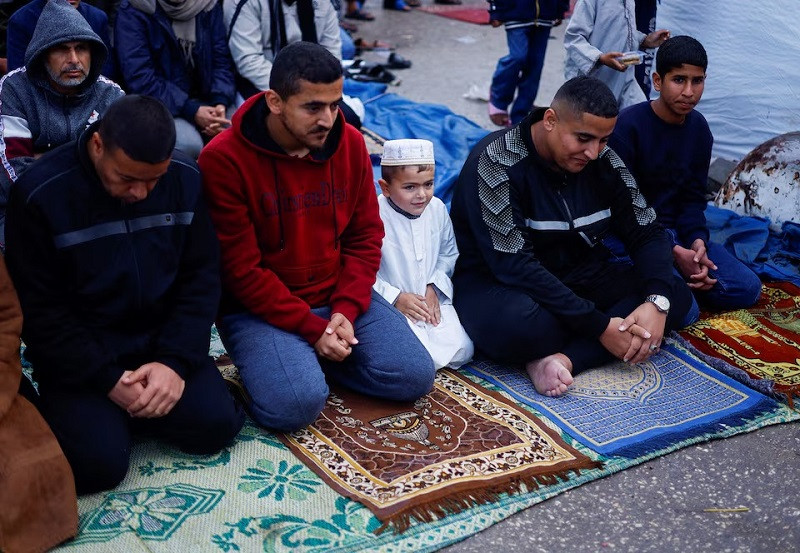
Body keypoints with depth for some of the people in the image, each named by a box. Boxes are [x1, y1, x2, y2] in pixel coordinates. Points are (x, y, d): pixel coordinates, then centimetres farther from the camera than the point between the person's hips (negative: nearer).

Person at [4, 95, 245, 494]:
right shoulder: (40, 193, -17)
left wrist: (175, 360, -15)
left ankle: (132, 406, 12)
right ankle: (66, 407, 12)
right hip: (78, 354, -3)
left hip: (161, 340, 3)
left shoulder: (186, 179, -6)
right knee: (97, 463, -20)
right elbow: (39, 309, -13)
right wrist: (107, 379, -18)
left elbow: (201, 277, -2)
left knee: (216, 425, -15)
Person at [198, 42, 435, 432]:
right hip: (260, 309, -5)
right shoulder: (223, 159, -17)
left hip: (340, 297, 5)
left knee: (415, 376, -10)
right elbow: (241, 270, -16)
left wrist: (346, 309, -11)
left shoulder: (350, 142, -2)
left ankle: (313, 360, 10)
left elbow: (365, 235, 4)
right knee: (297, 403, -28)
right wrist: (313, 329, -18)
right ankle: (279, 360, 5)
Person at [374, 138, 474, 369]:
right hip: (392, 307, -5)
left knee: (461, 351, -11)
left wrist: (435, 288, -2)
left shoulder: (437, 209, 1)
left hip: (433, 301, 5)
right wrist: (396, 298, -17)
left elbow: (449, 253, 14)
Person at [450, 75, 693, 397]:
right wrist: (599, 326, -29)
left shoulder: (603, 161, -4)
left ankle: (563, 358, -27)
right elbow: (513, 265, -28)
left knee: (677, 296, -11)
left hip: (575, 276, 7)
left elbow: (646, 233, 0)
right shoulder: (496, 163, -22)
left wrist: (657, 302, -21)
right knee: (515, 325, -41)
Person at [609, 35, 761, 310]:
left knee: (748, 288, -4)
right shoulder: (628, 126, -17)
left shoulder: (698, 128, 4)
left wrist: (697, 240, -15)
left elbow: (693, 197, 7)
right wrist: (674, 251, -24)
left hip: (675, 230, 7)